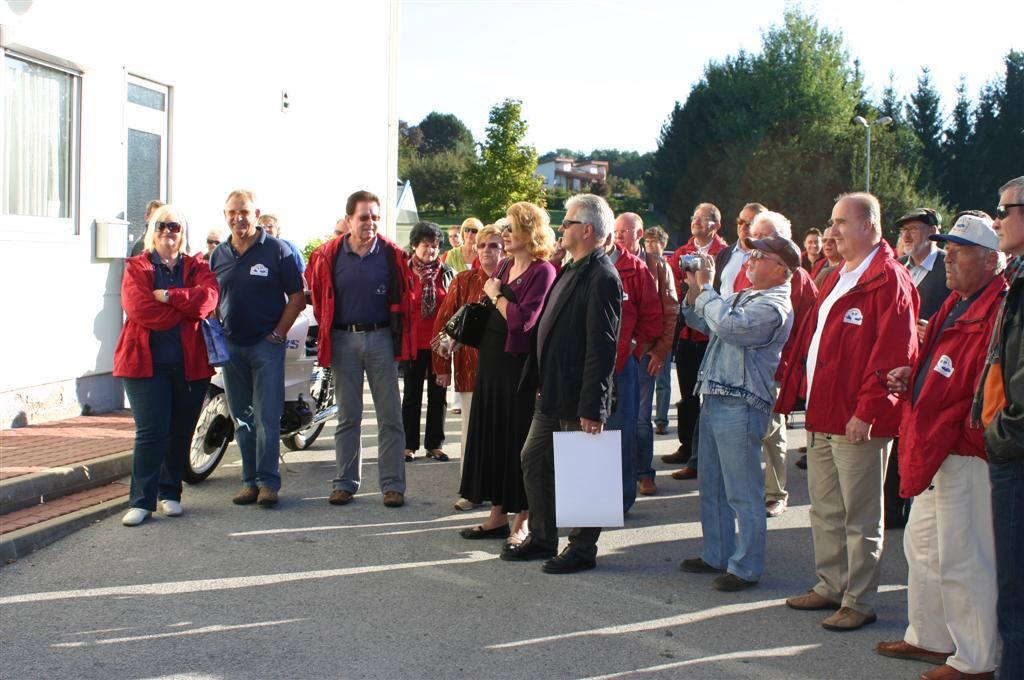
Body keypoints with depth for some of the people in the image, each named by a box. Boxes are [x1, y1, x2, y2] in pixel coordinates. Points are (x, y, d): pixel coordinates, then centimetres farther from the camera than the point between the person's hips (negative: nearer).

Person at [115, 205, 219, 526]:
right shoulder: (136, 268, 6)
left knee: (181, 432, 9)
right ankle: (141, 500, -2)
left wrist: (168, 296, -17)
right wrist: (187, 308, -10)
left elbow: (207, 298, -11)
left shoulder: (198, 267, 11)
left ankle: (170, 494, 21)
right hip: (146, 362, -2)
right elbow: (139, 309, -12)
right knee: (151, 432, -8)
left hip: (190, 363, 3)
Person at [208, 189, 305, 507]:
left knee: (267, 417, -7)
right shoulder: (219, 255, 11)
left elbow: (297, 296, -2)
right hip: (231, 347, 5)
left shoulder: (276, 250, -3)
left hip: (267, 345, -5)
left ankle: (268, 481, -2)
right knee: (242, 419, 8)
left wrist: (278, 334, -8)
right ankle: (250, 481, 15)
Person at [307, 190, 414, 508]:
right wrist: (327, 330, 13)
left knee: (390, 415, 1)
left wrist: (401, 338, 3)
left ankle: (392, 484, 7)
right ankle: (345, 482, 15)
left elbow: (404, 297, 6)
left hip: (381, 338, -1)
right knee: (347, 416, 8)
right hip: (343, 340, 1)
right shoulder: (328, 256, -1)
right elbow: (317, 295, 14)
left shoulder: (392, 255, -2)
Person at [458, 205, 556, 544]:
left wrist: (495, 295, -10)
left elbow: (523, 319, -21)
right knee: (491, 435, 11)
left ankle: (522, 519, 12)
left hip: (520, 365, -8)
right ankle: (498, 513, 21)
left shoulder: (543, 271, -11)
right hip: (492, 361, 8)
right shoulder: (505, 267, 12)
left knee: (518, 438, 0)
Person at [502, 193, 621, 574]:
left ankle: (582, 550, 16)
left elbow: (601, 349, -21)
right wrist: (539, 380, 16)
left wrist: (592, 408, -23)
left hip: (578, 400, -10)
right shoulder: (571, 271, 13)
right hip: (552, 395, 10)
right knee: (534, 461, 16)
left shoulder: (602, 278, -17)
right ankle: (542, 538, 28)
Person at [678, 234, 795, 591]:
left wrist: (706, 287, -13)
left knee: (743, 493, -2)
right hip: (715, 399, 10)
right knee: (712, 487, 17)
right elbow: (700, 322, 23)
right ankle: (716, 555, 29)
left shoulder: (774, 306, -14)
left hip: (741, 406, -10)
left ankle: (746, 568, 7)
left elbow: (726, 325, -26)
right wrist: (695, 288, 7)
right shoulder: (743, 296, 17)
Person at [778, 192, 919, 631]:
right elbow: (810, 339, 22)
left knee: (860, 517, 1)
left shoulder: (889, 281, -13)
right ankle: (831, 586, 30)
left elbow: (893, 353, -20)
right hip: (821, 415, 9)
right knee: (825, 510, 17)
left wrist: (867, 410, -22)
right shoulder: (838, 279, 17)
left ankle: (859, 602, 10)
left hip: (857, 422, -9)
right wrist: (794, 389, 14)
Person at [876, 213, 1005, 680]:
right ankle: (929, 638, 34)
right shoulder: (957, 305, 15)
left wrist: (954, 429, -22)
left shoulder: (996, 312, -18)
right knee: (922, 544, 20)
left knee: (961, 559, -3)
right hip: (936, 451, 11)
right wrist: (912, 376, 10)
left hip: (965, 454, -11)